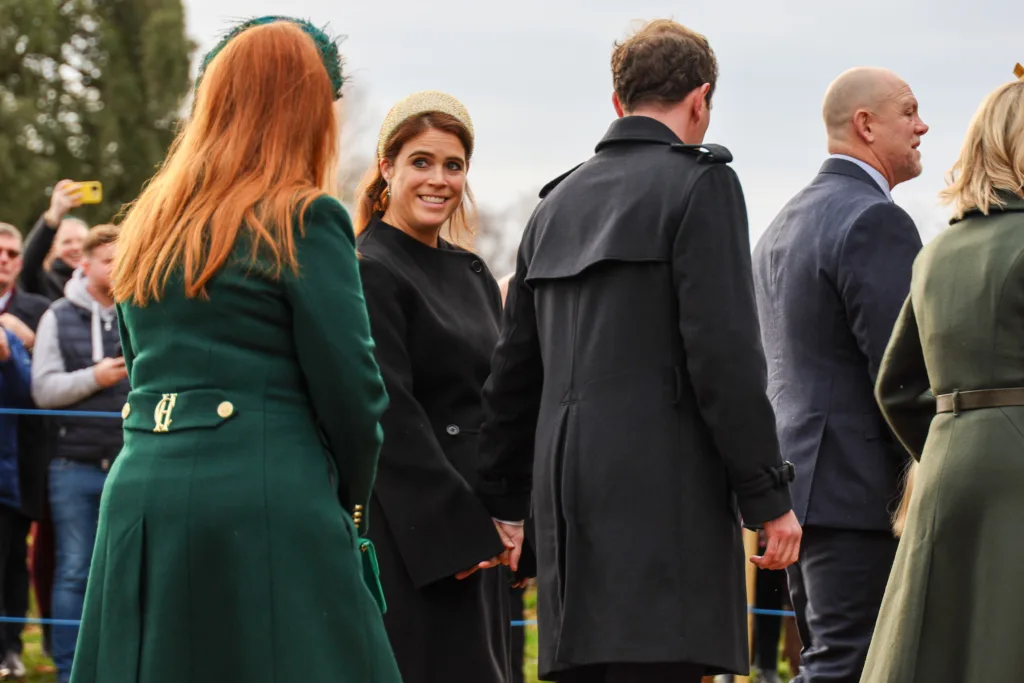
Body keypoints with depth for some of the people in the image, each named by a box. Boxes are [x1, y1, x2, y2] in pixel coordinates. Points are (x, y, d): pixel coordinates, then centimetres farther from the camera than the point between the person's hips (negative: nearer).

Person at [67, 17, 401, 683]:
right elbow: (351, 387, -6)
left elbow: (145, 372, 17)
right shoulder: (306, 220, -5)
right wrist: (352, 501, 9)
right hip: (268, 501, -6)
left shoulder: (150, 224, 15)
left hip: (140, 497, 7)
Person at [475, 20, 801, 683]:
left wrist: (505, 503, 26)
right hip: (663, 494, -7)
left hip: (569, 500, 7)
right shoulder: (699, 183, -3)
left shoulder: (559, 203, 19)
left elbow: (515, 367, 21)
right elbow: (725, 351, -11)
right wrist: (768, 496, -8)